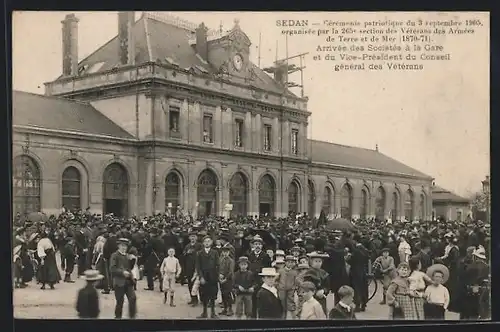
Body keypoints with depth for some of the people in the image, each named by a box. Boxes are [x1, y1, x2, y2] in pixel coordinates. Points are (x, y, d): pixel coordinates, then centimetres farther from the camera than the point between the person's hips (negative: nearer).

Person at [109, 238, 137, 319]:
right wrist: (122, 272, -22)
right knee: (120, 301, 1)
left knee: (133, 298, -5)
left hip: (128, 282, 5)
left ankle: (132, 316, 5)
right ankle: (118, 316, 17)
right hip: (119, 282, -5)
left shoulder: (127, 256, 15)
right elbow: (112, 269, -16)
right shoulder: (115, 256, -6)